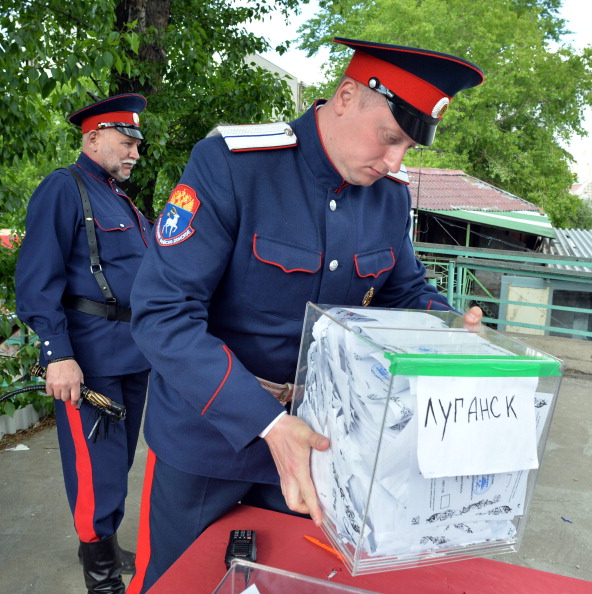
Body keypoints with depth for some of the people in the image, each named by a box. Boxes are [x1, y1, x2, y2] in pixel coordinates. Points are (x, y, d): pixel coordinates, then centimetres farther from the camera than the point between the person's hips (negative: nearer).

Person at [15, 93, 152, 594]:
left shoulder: (124, 200, 18)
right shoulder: (63, 190, -7)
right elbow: (38, 280, -15)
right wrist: (58, 355, -22)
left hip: (134, 354, 8)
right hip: (90, 359, -8)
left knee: (119, 462, 17)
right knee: (99, 472, -1)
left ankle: (106, 547, 34)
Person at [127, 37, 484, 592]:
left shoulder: (391, 195, -4)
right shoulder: (230, 164, -23)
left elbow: (405, 289, 11)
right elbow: (162, 312, -27)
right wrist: (265, 423, -35)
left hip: (312, 436, 5)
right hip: (208, 429, -4)